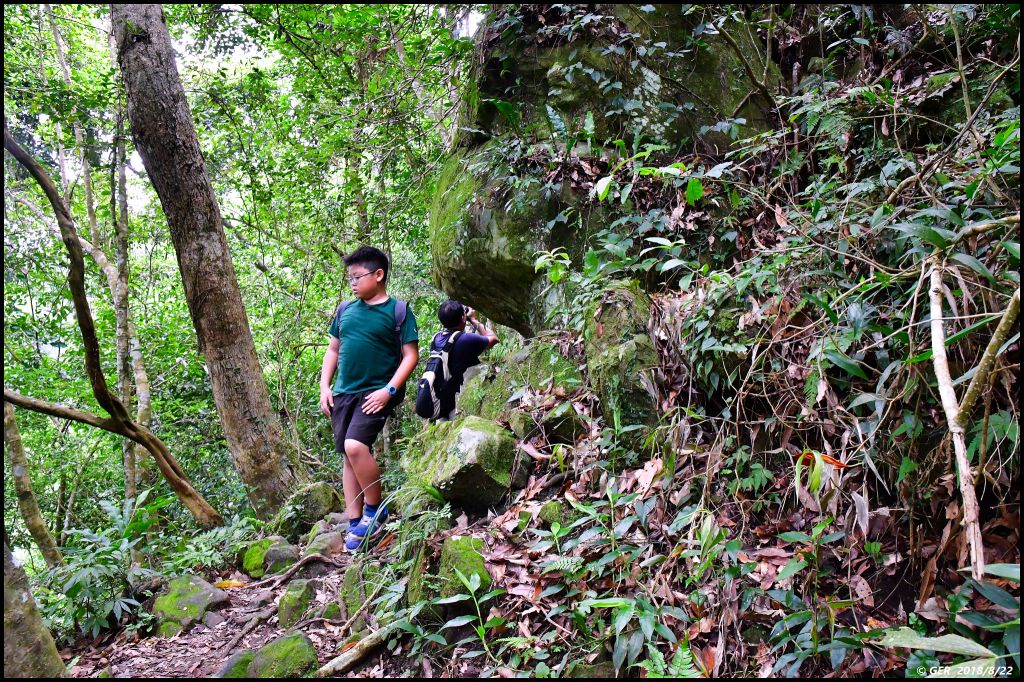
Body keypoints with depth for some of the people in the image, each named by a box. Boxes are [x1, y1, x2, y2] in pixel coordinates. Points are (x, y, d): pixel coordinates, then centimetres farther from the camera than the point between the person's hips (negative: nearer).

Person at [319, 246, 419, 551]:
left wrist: (389, 391, -16)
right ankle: (355, 524, 15)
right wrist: (324, 387, 8)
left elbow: (411, 355, -7)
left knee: (355, 446, -24)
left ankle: (375, 509, -3)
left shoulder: (398, 310, -4)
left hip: (376, 394, -6)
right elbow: (333, 350, 18)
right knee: (349, 456, 6)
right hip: (343, 393, 6)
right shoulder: (345, 309, 11)